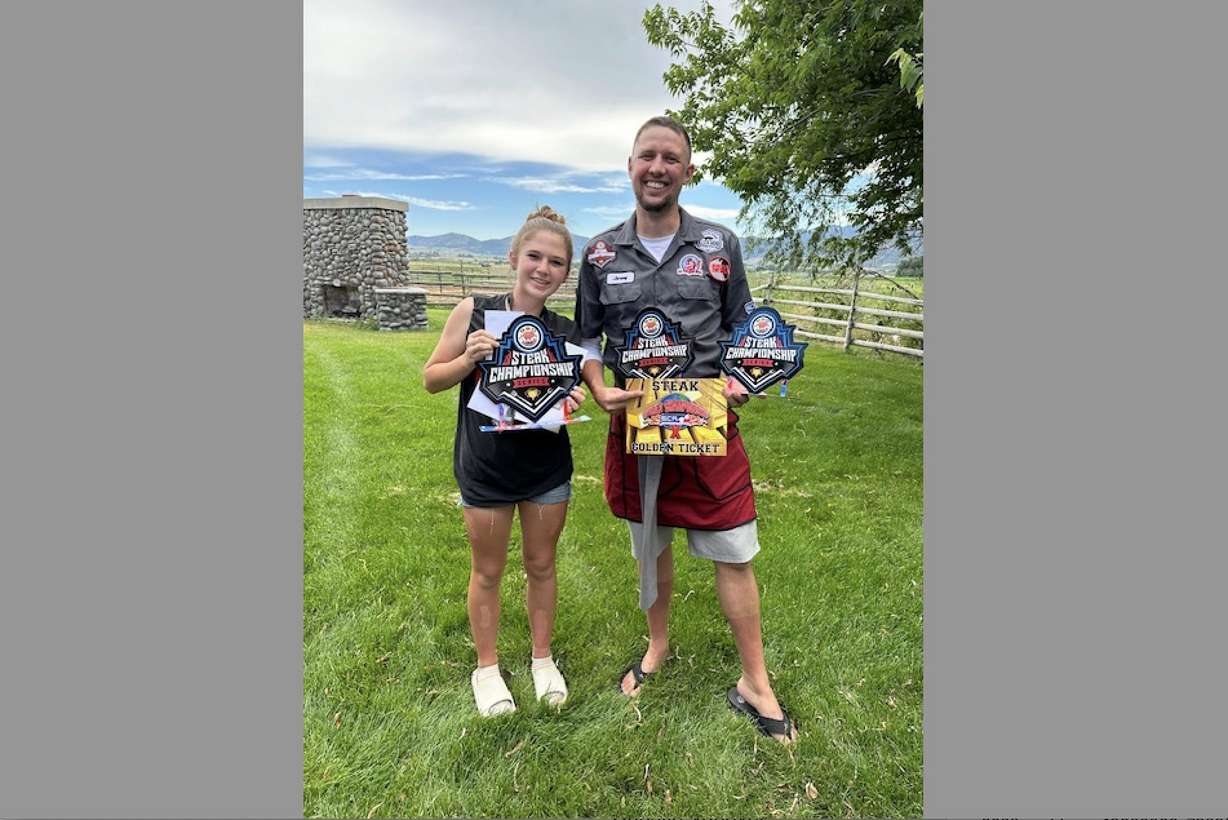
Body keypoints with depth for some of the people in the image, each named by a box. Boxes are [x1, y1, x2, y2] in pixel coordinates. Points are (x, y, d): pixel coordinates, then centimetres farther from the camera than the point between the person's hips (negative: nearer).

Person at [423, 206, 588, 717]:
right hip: (485, 467, -1)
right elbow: (430, 379, -4)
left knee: (541, 564, 17)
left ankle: (542, 658, 40)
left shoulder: (566, 333, -5)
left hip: (547, 466, 2)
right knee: (488, 571, 14)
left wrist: (572, 403, -18)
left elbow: (571, 393, 5)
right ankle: (486, 668, 37)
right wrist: (469, 358, -22)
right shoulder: (474, 312, -10)